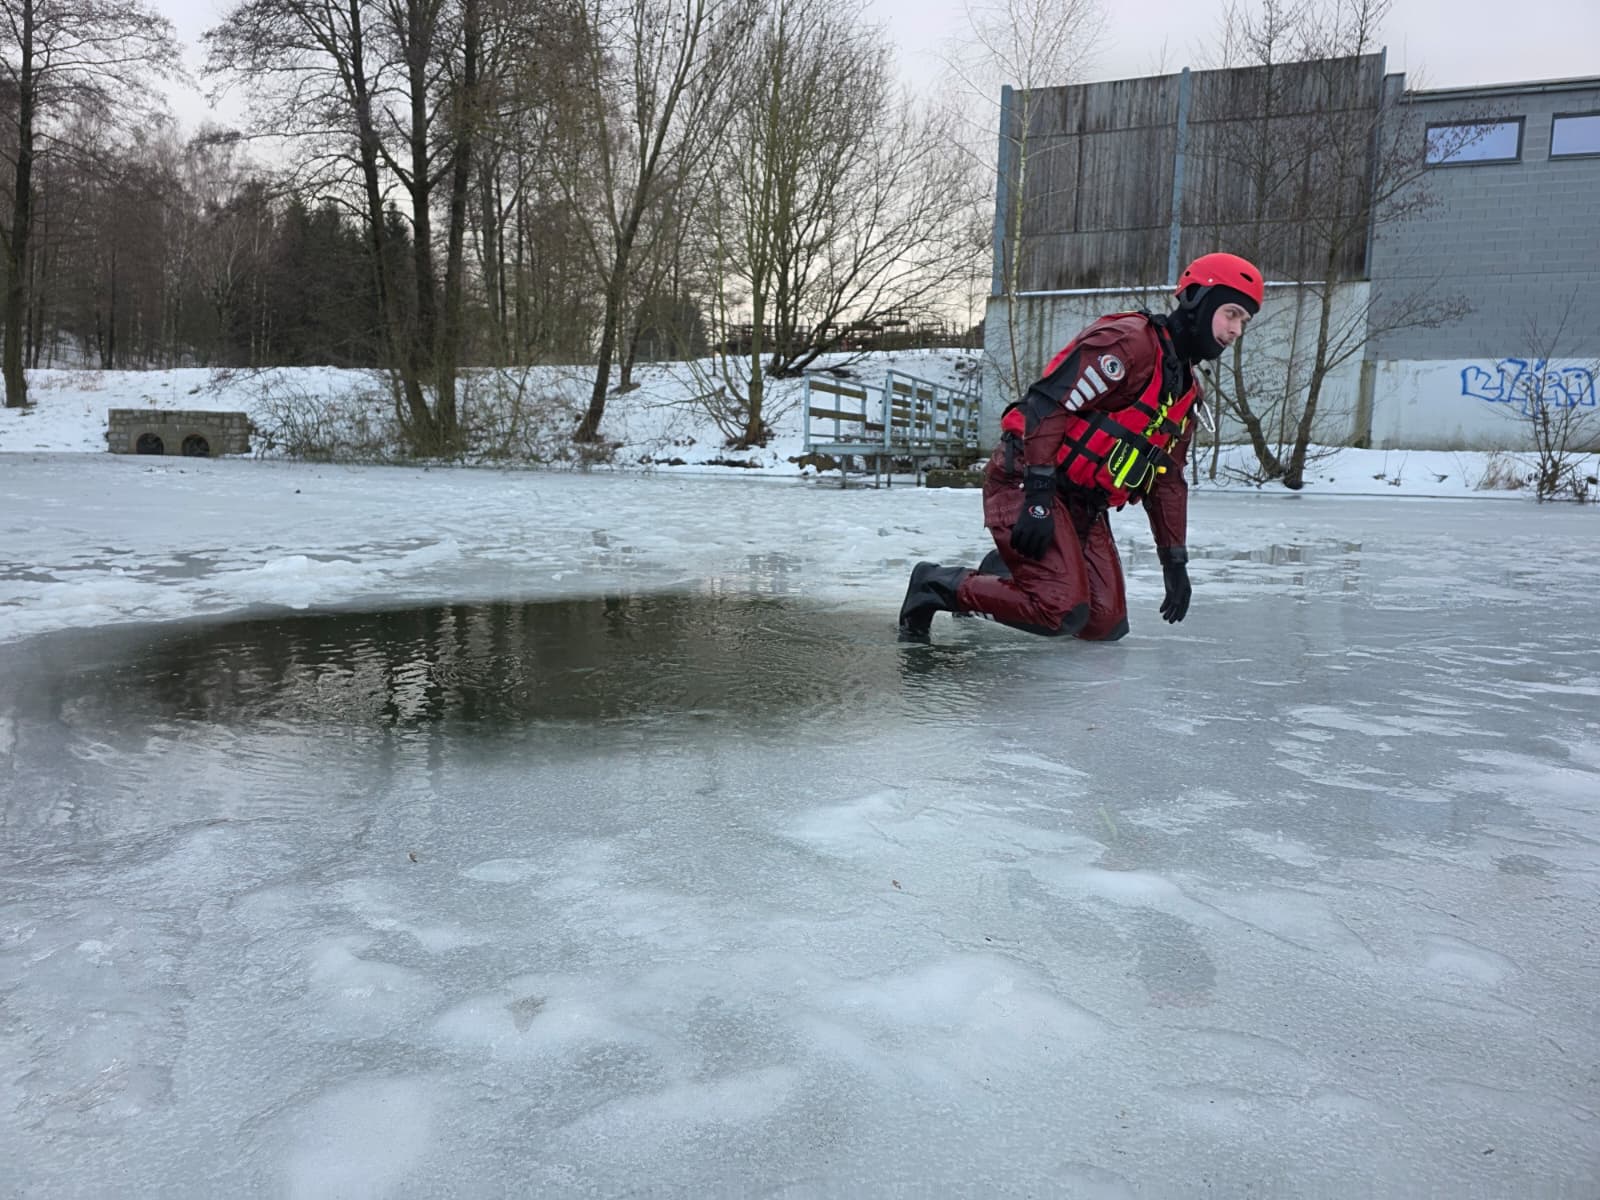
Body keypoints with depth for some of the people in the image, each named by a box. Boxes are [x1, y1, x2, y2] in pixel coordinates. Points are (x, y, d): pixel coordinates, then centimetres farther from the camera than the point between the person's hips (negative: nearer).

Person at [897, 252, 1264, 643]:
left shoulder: (1187, 393, 18)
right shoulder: (1130, 340, -12)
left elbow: (1167, 480, 23)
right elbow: (1048, 404, -21)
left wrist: (1175, 561, 20)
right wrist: (1038, 496, -27)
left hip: (1084, 506, 9)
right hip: (1026, 483, -9)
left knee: (1106, 624, 2)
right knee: (1064, 611, -22)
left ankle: (1006, 572, 22)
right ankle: (936, 585, -6)